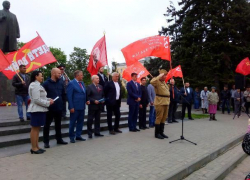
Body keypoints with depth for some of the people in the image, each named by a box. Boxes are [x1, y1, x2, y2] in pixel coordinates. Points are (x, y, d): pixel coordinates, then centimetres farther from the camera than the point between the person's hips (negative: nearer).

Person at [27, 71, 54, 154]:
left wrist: (48, 99, 7)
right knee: (35, 128, -3)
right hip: (36, 110, -10)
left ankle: (36, 147, 20)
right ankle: (34, 148, 4)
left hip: (40, 109, 10)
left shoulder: (37, 85, 19)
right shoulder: (35, 85, -15)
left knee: (37, 128, 13)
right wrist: (48, 103, -13)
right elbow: (37, 99, -21)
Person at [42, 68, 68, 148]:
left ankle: (59, 139, 28)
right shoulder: (46, 83, -9)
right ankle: (46, 142, 15)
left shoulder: (60, 83, 7)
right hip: (49, 108, -5)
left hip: (59, 108, 5)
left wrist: (61, 103, 8)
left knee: (58, 124, 16)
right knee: (47, 125, 6)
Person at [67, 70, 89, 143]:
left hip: (82, 107, 7)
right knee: (73, 122, 5)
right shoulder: (71, 83, -10)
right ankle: (72, 137, 16)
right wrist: (71, 107, -17)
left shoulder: (82, 83, 12)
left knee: (80, 122, 13)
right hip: (75, 107, -7)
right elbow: (69, 96, -13)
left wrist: (86, 100, 3)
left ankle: (78, 135, 25)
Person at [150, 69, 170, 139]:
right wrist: (159, 76, -25)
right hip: (160, 102, -9)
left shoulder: (164, 82, 18)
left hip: (166, 102, 9)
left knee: (164, 118, 11)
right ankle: (157, 133, 3)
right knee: (159, 117, -5)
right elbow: (152, 82, -32)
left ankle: (161, 132, 20)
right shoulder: (157, 81, -9)